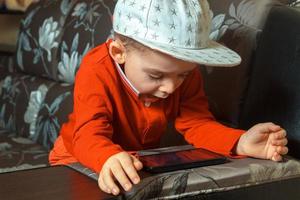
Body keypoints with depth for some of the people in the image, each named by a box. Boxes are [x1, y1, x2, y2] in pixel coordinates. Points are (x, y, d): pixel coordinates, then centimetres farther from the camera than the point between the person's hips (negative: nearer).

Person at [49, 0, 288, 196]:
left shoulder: (184, 69, -15)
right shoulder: (96, 72, -30)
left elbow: (197, 123, -16)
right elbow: (89, 135, -39)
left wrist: (240, 143, -35)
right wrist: (111, 158, -62)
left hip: (143, 160, 4)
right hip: (85, 161, -3)